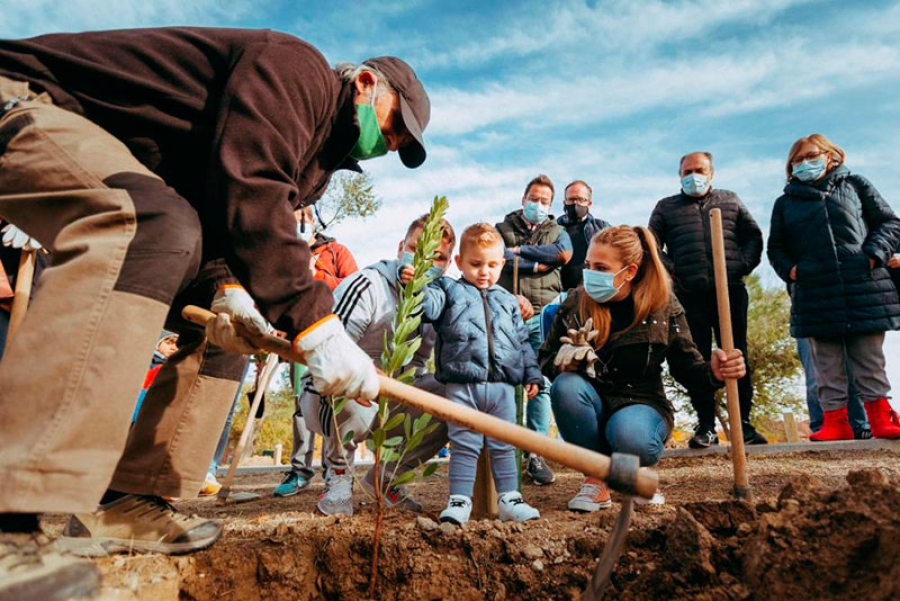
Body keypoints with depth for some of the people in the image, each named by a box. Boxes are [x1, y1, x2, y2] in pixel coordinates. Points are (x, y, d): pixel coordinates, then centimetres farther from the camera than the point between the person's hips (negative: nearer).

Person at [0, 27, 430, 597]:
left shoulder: (319, 152, 12)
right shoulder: (295, 66, -17)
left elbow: (241, 226, 3)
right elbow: (247, 187, -33)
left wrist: (227, 288, -19)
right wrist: (311, 320, -39)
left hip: (132, 202, 9)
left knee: (229, 317, 2)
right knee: (157, 225, -38)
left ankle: (122, 503, 2)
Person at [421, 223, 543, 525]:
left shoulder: (507, 301, 19)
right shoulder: (450, 290, 8)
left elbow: (523, 341, 20)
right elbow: (427, 305, -11)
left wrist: (532, 374, 14)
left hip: (503, 386, 4)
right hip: (462, 385, -3)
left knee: (503, 446, 11)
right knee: (464, 446, 2)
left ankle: (509, 499, 20)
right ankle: (459, 500, 11)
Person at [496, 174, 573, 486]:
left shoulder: (557, 231, 19)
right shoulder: (502, 229, 15)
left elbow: (564, 253, -4)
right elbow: (498, 258, -6)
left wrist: (520, 251, -3)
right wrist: (538, 264, -5)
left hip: (544, 315, 1)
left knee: (542, 384, -3)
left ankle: (536, 454, 2)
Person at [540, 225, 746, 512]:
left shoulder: (663, 307, -6)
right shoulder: (575, 303, -4)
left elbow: (687, 367, -1)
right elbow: (546, 357, 3)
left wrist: (712, 372, -25)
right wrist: (563, 362, -21)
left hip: (640, 403, -2)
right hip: (591, 405, 2)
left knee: (631, 439, -37)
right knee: (565, 386, -32)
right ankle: (597, 480, -12)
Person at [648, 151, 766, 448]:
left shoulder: (730, 201, 19)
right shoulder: (666, 207, 15)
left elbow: (754, 236, 17)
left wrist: (743, 265, 1)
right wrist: (671, 270, -6)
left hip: (730, 291, 1)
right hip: (689, 295, -1)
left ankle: (743, 423, 11)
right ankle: (706, 426, 7)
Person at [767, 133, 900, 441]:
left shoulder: (854, 184, 12)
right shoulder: (785, 202, 14)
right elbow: (775, 247, 15)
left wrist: (874, 255, -7)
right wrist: (790, 270, -3)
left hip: (863, 287, 0)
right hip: (814, 294, 1)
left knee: (870, 360, 5)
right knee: (828, 364, 3)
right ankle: (835, 421, 8)